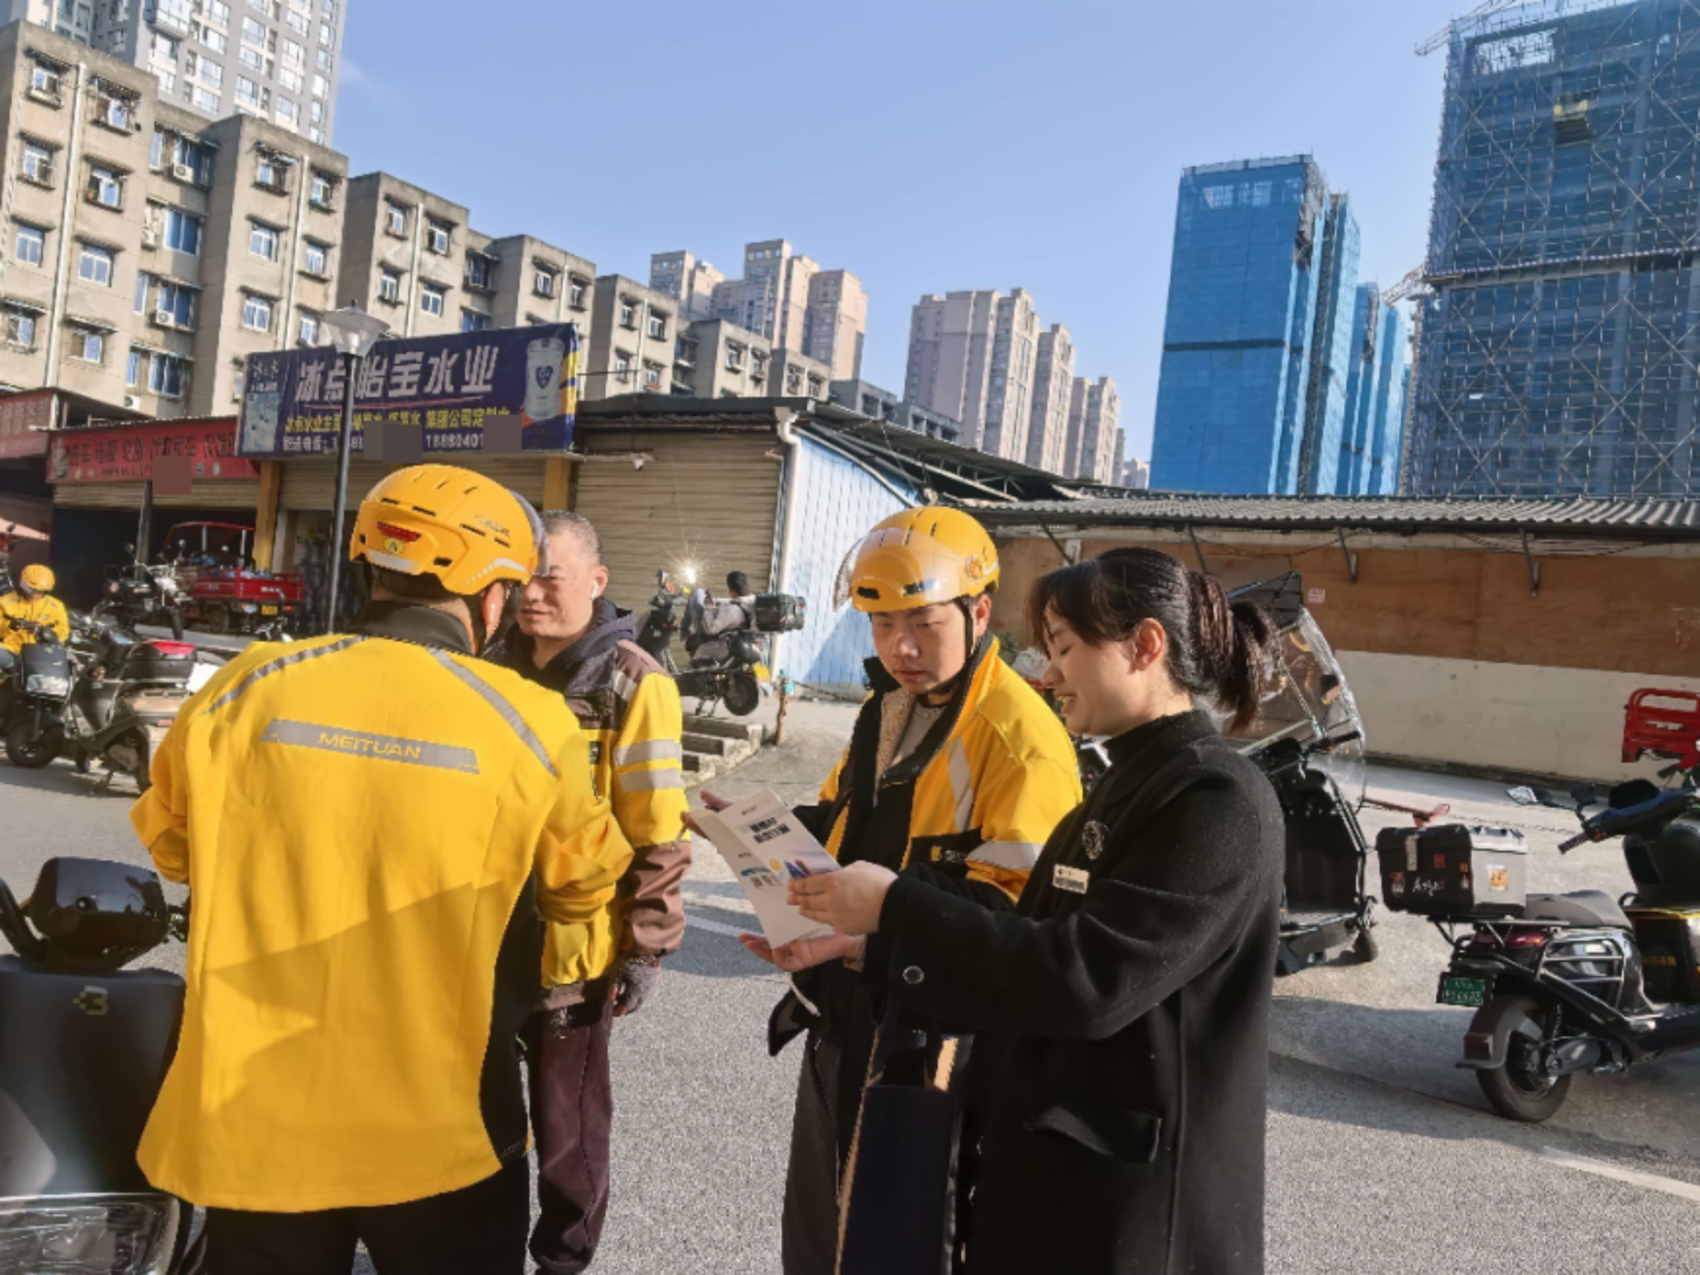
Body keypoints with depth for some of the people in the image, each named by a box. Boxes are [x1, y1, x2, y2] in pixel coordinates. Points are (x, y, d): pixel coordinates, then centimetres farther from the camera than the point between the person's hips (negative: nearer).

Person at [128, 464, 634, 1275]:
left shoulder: (244, 689, -9)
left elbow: (170, 845, 10)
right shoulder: (529, 725, -15)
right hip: (439, 1131, -2)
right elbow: (586, 896, 0)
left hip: (253, 1117, 3)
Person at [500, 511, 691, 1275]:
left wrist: (646, 948, -13)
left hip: (574, 947, -6)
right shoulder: (502, 668, 6)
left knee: (565, 1126, 12)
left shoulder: (632, 685, -14)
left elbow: (658, 836, -14)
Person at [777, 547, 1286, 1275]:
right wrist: (863, 943, 2)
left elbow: (1087, 977, -27)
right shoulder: (1129, 784, 9)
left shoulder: (1219, 802, -20)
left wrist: (896, 907, -21)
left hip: (1135, 1199, -8)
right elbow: (1034, 945, 8)